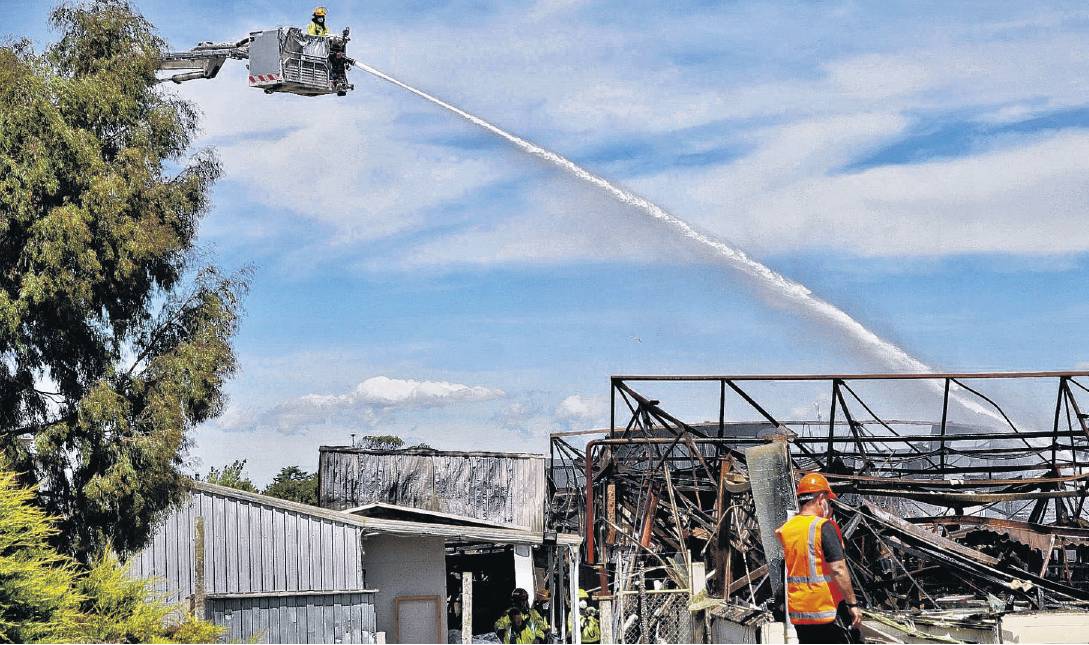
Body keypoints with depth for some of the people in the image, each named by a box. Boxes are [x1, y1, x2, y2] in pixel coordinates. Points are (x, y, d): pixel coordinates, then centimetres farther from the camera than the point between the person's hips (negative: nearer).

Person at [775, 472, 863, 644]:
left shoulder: (785, 529, 6)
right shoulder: (823, 526, -14)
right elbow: (838, 570, -18)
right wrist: (853, 604, -13)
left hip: (798, 611, 6)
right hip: (828, 608, -6)